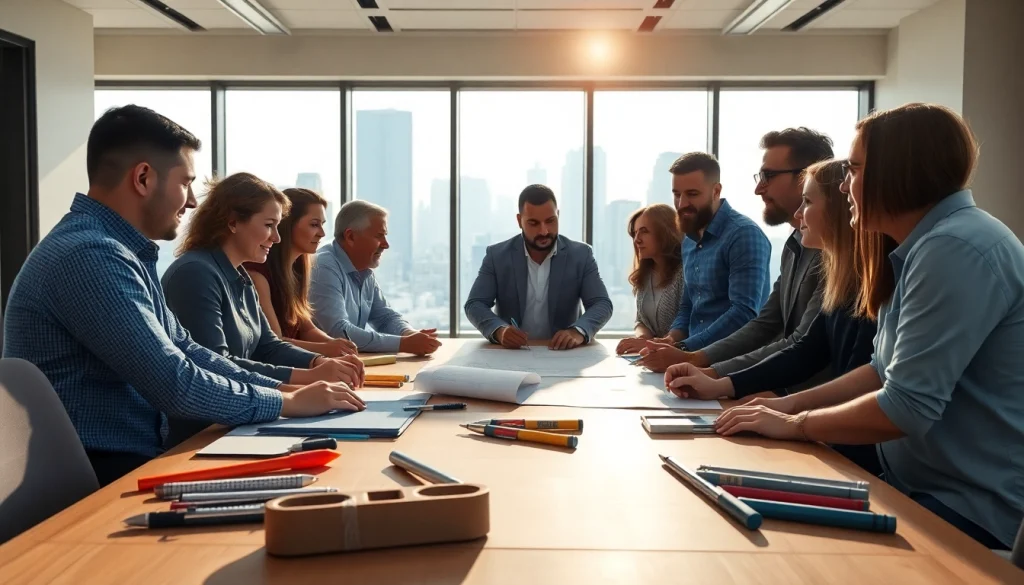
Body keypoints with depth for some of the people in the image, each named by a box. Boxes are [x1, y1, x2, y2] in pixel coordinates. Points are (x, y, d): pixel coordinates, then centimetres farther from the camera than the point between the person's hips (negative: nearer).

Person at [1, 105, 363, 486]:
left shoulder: (116, 250, 11)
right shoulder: (91, 254, -22)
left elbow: (184, 351, 13)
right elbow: (176, 385, -25)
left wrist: (284, 387, 2)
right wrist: (288, 402, -12)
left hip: (128, 460, 9)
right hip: (99, 476, -9)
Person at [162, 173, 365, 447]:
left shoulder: (241, 278, 12)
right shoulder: (195, 273, -18)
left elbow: (266, 346, 11)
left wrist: (322, 362, -8)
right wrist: (309, 377, -28)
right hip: (195, 433, -8)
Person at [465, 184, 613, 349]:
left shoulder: (581, 255, -1)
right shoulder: (497, 255, -1)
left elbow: (602, 304, -6)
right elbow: (474, 305, -5)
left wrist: (578, 331, -27)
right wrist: (499, 330, -26)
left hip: (564, 353, 0)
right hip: (511, 353, 0)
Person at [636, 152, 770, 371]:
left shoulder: (744, 235, -11)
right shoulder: (689, 240, 13)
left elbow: (744, 312, -20)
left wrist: (682, 351, -23)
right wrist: (672, 340, -1)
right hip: (697, 358, 7)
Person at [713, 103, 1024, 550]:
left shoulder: (957, 249, -22)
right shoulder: (923, 248, 12)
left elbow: (907, 408, -26)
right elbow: (887, 371, 15)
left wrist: (794, 424, -12)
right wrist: (793, 401, 4)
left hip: (970, 513, -8)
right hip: (922, 488, 9)